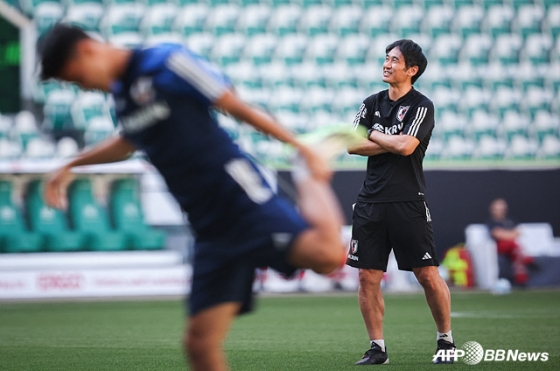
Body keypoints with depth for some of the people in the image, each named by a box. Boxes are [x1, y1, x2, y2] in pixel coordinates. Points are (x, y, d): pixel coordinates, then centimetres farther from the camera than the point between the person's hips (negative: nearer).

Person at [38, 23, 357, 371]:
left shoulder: (169, 62, -6)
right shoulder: (120, 94, 17)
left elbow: (238, 107, -5)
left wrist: (301, 147, -7)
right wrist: (71, 166, 50)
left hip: (240, 196, -7)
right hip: (211, 230, 7)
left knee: (326, 255, -30)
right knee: (200, 343, -2)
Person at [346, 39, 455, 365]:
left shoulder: (422, 106, -3)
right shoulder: (372, 104, 13)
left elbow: (406, 146, -17)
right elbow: (353, 145, 3)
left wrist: (374, 134, -2)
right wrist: (393, 144, -7)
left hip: (409, 203, -5)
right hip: (372, 201, 5)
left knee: (428, 274, -4)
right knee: (368, 276, 0)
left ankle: (446, 340, 13)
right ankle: (377, 347, 9)